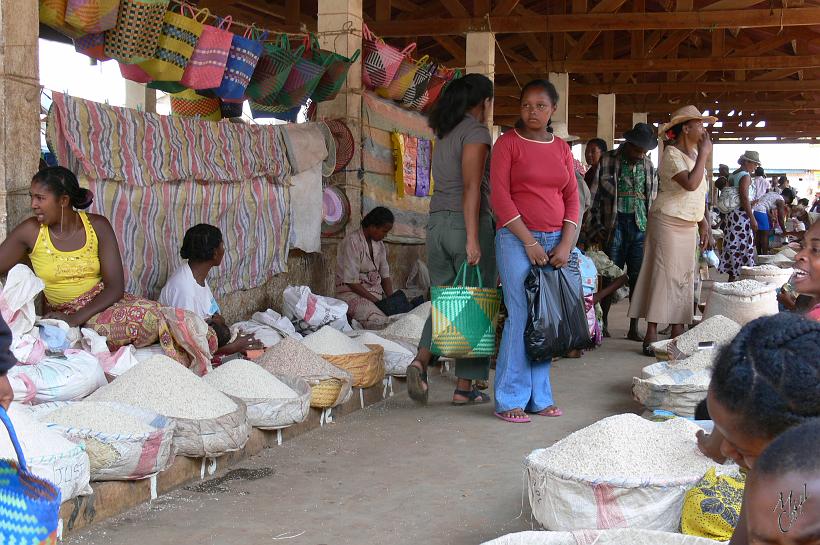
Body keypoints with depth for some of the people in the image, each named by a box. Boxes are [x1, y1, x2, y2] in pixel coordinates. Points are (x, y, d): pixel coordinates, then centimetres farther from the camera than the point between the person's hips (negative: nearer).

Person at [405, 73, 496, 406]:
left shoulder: (444, 134, 16)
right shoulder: (477, 132, -8)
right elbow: (471, 187, -17)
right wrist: (473, 239, -19)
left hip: (437, 222, 7)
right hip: (467, 224, -7)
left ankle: (420, 362, -9)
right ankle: (464, 388, 8)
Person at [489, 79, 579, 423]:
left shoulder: (562, 149, 14)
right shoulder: (508, 142, 0)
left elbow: (572, 198, 11)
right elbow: (499, 195, -7)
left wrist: (565, 244, -3)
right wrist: (530, 241, -12)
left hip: (555, 241, 5)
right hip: (517, 240, -5)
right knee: (521, 317, -10)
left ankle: (539, 397, 14)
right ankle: (510, 400, -2)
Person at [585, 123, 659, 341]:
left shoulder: (649, 166, 12)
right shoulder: (607, 162, -1)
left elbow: (653, 200, 18)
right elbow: (594, 197, 0)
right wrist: (595, 228, -5)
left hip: (641, 227, 3)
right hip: (614, 225, -3)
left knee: (638, 278, 2)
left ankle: (634, 328, 8)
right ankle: (603, 321, 17)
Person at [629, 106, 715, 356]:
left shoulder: (695, 154, 12)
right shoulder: (672, 154, -14)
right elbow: (690, 184, -28)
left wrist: (704, 223, 15)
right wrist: (703, 154, -19)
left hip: (688, 225, 9)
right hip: (668, 222, -8)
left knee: (684, 277, 8)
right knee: (664, 275, -9)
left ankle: (677, 333, 14)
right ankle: (651, 335, -6)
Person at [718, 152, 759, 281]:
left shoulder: (732, 175, 15)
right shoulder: (745, 176, -11)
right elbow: (744, 198, -18)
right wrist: (752, 219, -17)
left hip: (730, 214, 9)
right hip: (742, 215, -9)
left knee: (733, 246, 10)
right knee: (742, 246, -6)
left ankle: (732, 277, 12)